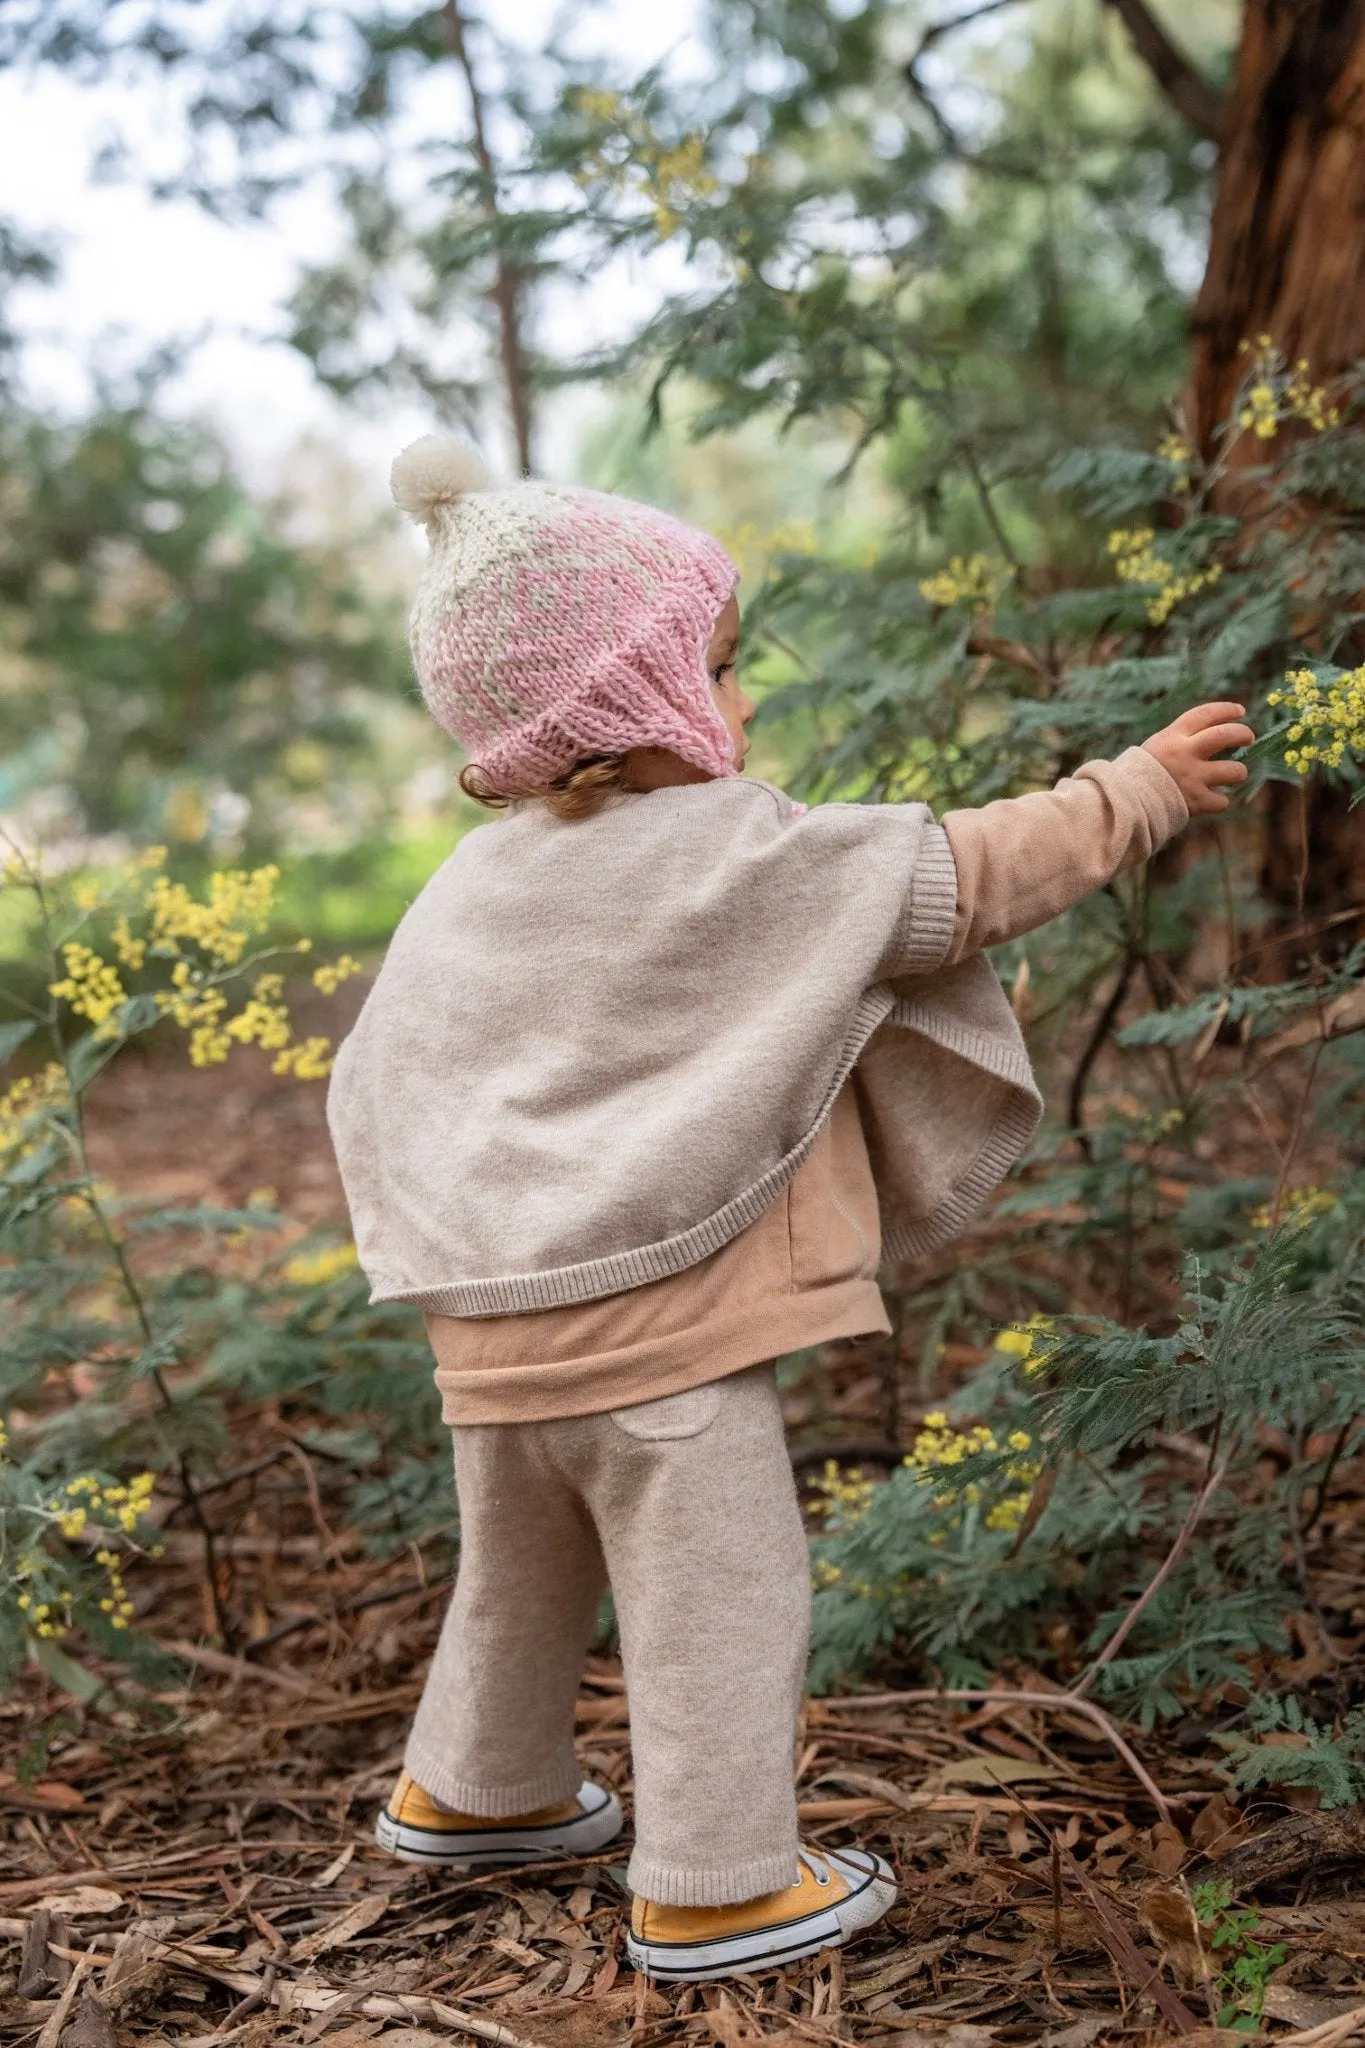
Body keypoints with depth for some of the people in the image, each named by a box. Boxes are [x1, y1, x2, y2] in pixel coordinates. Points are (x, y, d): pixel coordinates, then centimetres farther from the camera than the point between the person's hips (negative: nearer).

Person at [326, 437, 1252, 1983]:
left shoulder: (471, 884, 8)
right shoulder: (735, 857, -13)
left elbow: (373, 1082, 13)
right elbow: (963, 880, -9)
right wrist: (1142, 789, 1)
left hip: (490, 1340, 8)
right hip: (664, 1330, -8)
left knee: (521, 1577, 26)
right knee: (722, 1600, 4)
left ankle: (472, 1792, 44)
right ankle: (715, 1889, 11)